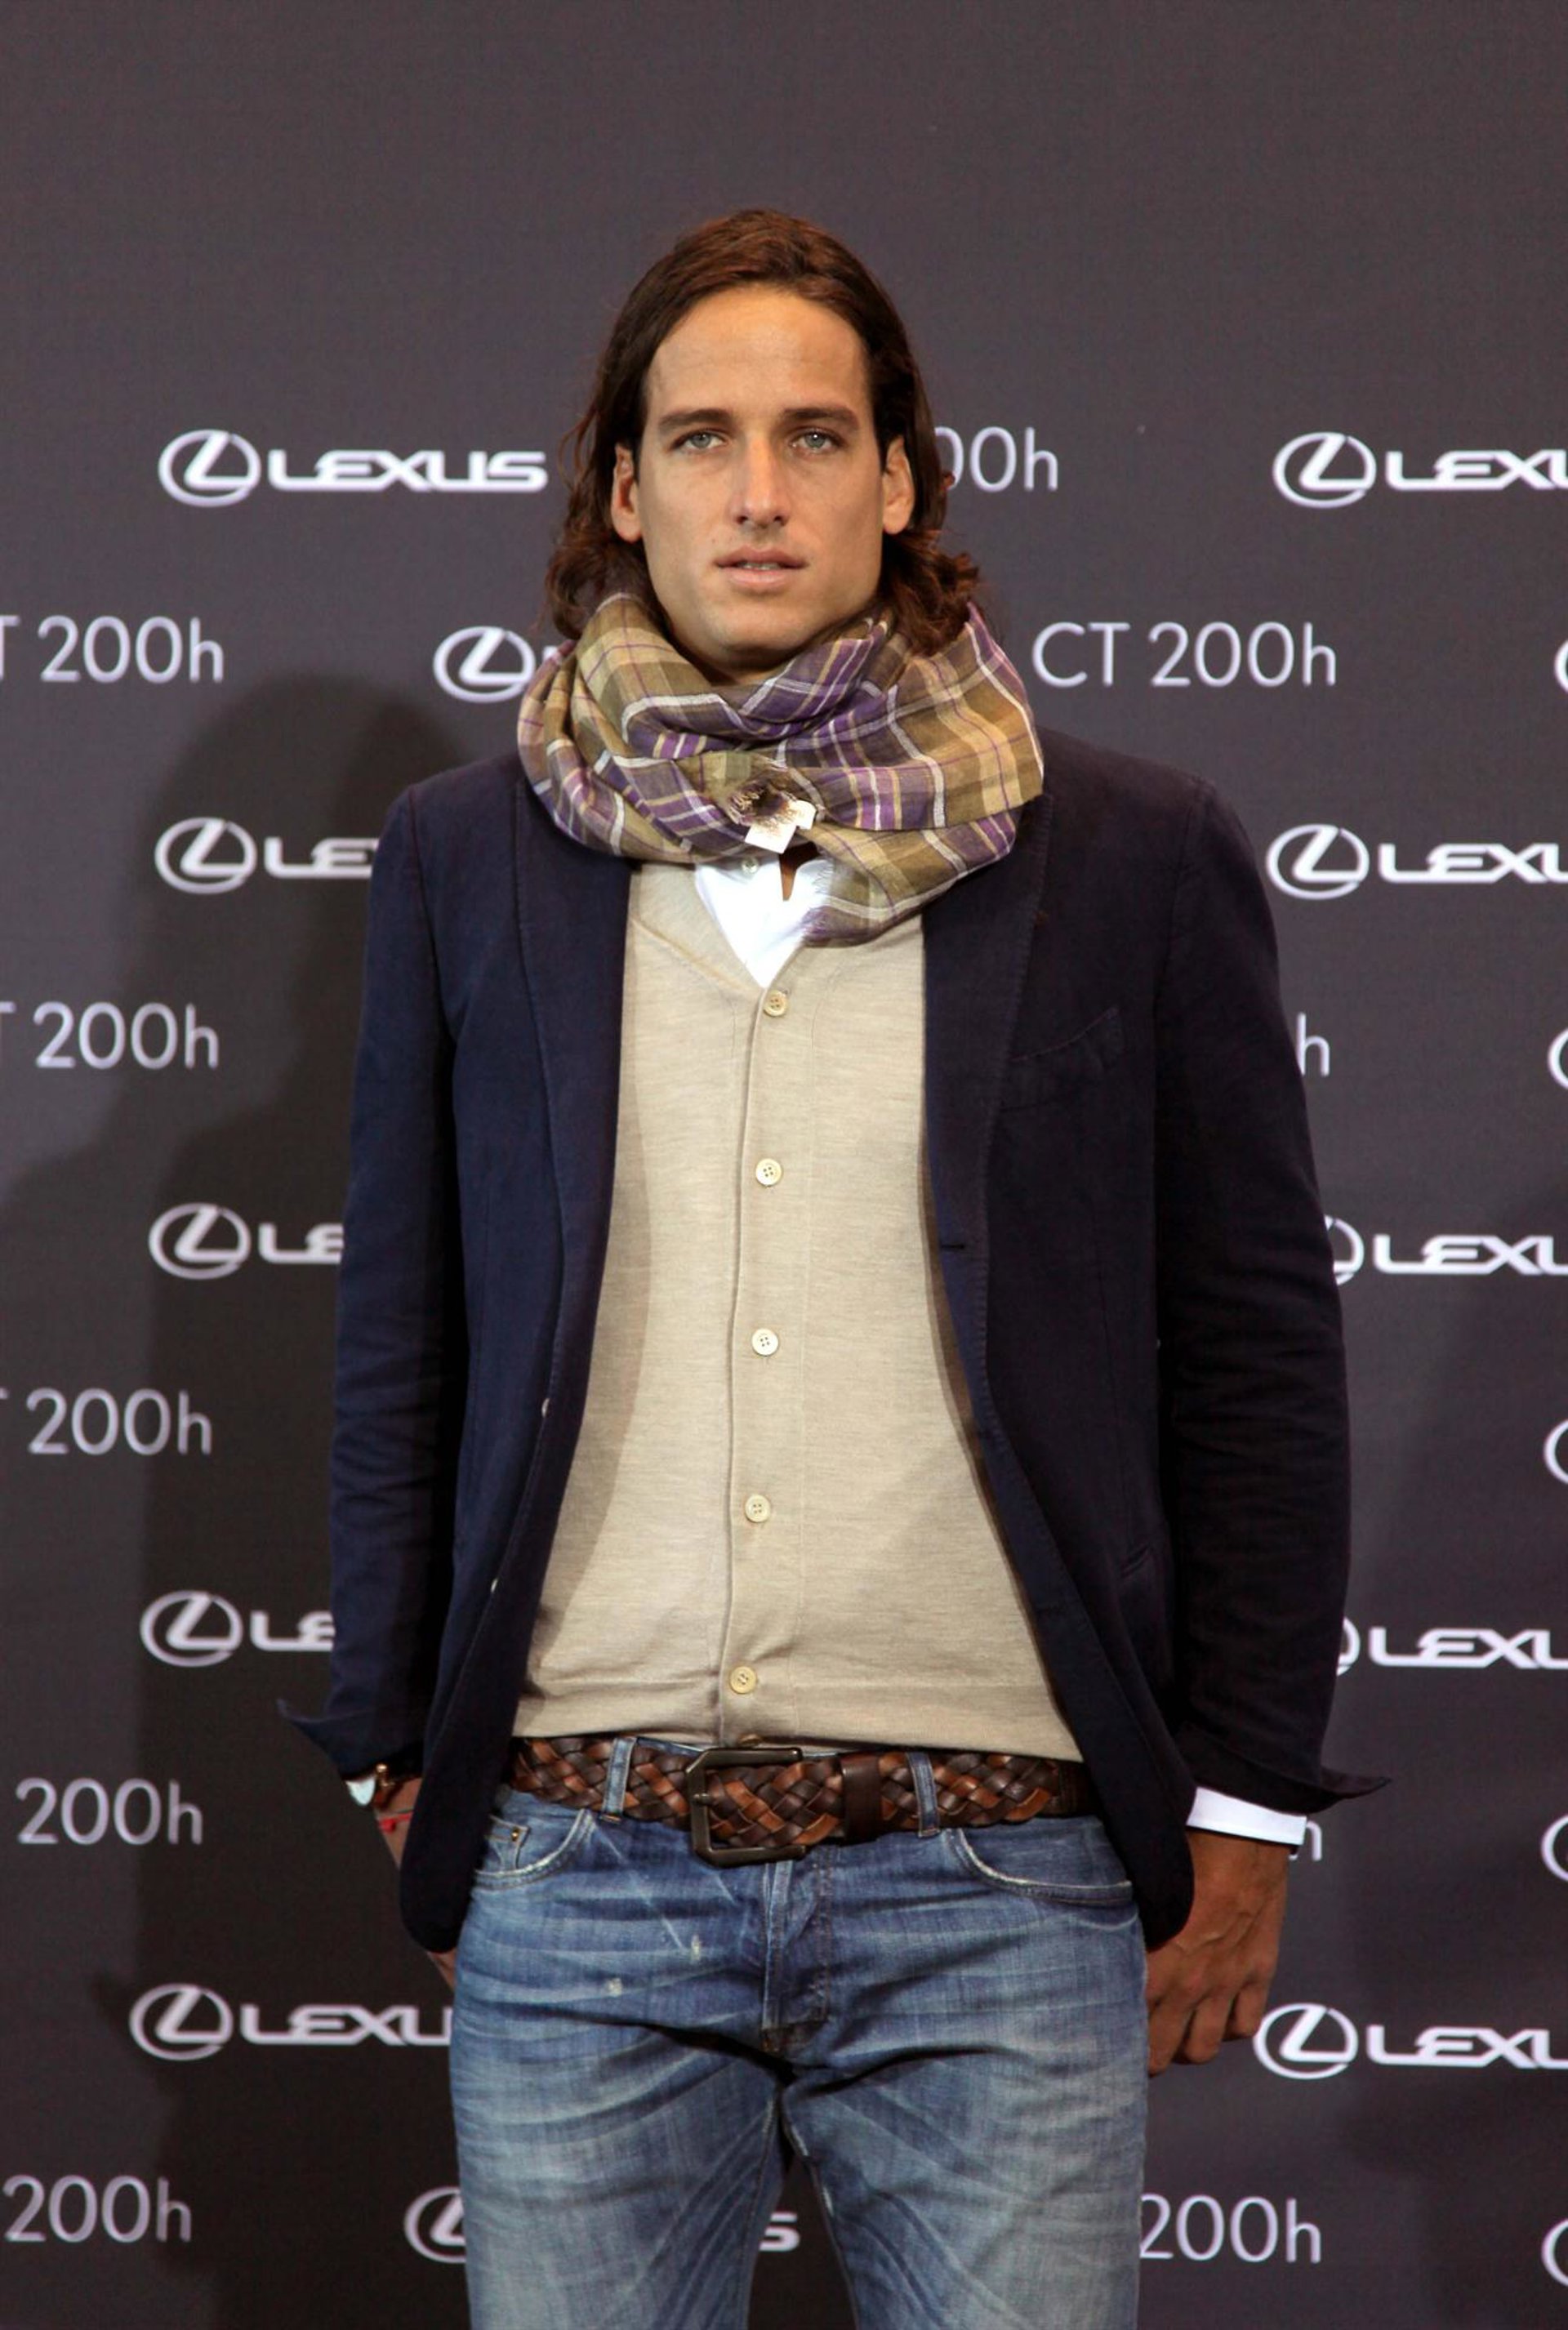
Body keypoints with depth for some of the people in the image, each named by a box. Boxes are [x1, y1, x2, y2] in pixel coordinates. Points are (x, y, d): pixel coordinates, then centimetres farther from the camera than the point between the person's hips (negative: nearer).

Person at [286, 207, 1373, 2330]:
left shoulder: (1137, 860, 3)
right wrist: (397, 1755, 10)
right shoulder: (466, 859, 8)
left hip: (999, 1882, -1)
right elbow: (401, 1339, 12)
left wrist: (1242, 1803, 4)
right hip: (574, 1874, 1)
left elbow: (1259, 1348, 6)